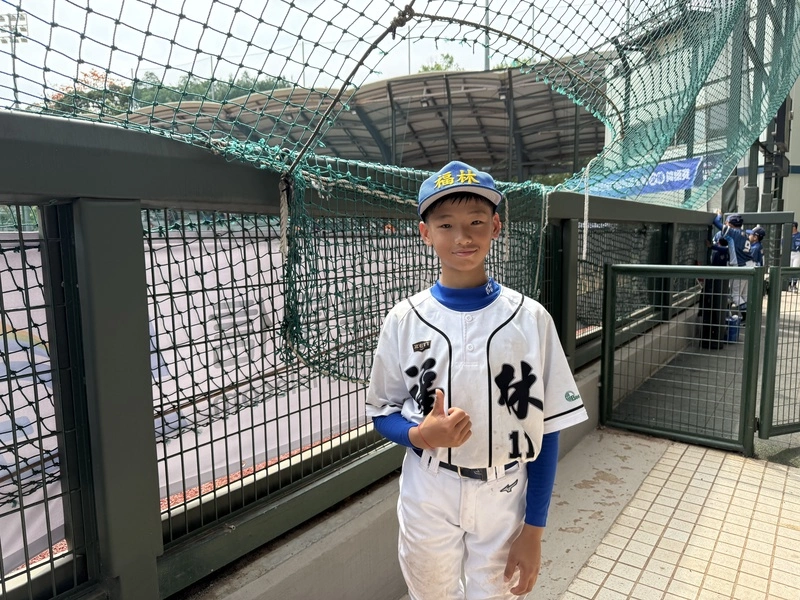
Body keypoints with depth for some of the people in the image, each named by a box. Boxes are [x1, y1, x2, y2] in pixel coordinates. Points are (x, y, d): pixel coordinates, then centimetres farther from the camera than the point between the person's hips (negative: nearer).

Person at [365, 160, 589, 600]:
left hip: (506, 500, 0)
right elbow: (382, 413, 1)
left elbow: (546, 428, -5)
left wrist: (534, 529, -4)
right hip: (428, 501, 1)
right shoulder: (404, 320, -8)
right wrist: (420, 435, -20)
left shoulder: (530, 318, -9)